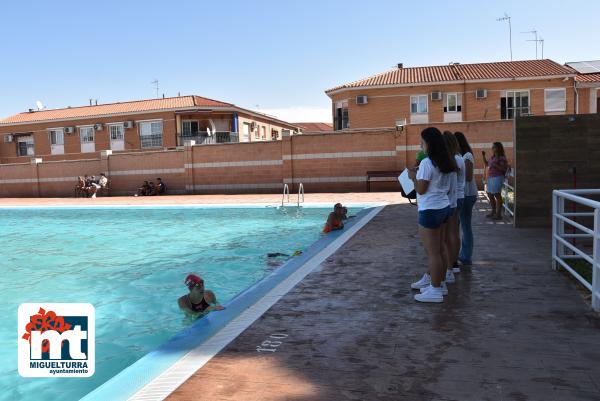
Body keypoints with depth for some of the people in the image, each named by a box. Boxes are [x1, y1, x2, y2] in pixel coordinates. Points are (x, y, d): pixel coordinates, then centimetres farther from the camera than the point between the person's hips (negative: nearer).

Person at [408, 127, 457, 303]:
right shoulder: (448, 162, 8)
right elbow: (450, 188, 13)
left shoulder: (427, 163, -18)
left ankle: (436, 290, 7)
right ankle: (440, 282, 26)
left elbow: (421, 190, -16)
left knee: (433, 252, -1)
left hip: (430, 210, -9)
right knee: (440, 249, 16)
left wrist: (413, 177, 0)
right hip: (444, 207, 9)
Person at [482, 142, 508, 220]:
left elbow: (504, 169, -14)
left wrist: (495, 165, -22)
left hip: (497, 178, -9)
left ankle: (498, 214, -2)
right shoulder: (493, 157, 16)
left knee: (497, 195, -7)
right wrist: (483, 156, 18)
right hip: (490, 178, 9)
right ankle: (493, 211, 30)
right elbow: (486, 164, 28)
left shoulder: (502, 157, -9)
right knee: (490, 195, 16)